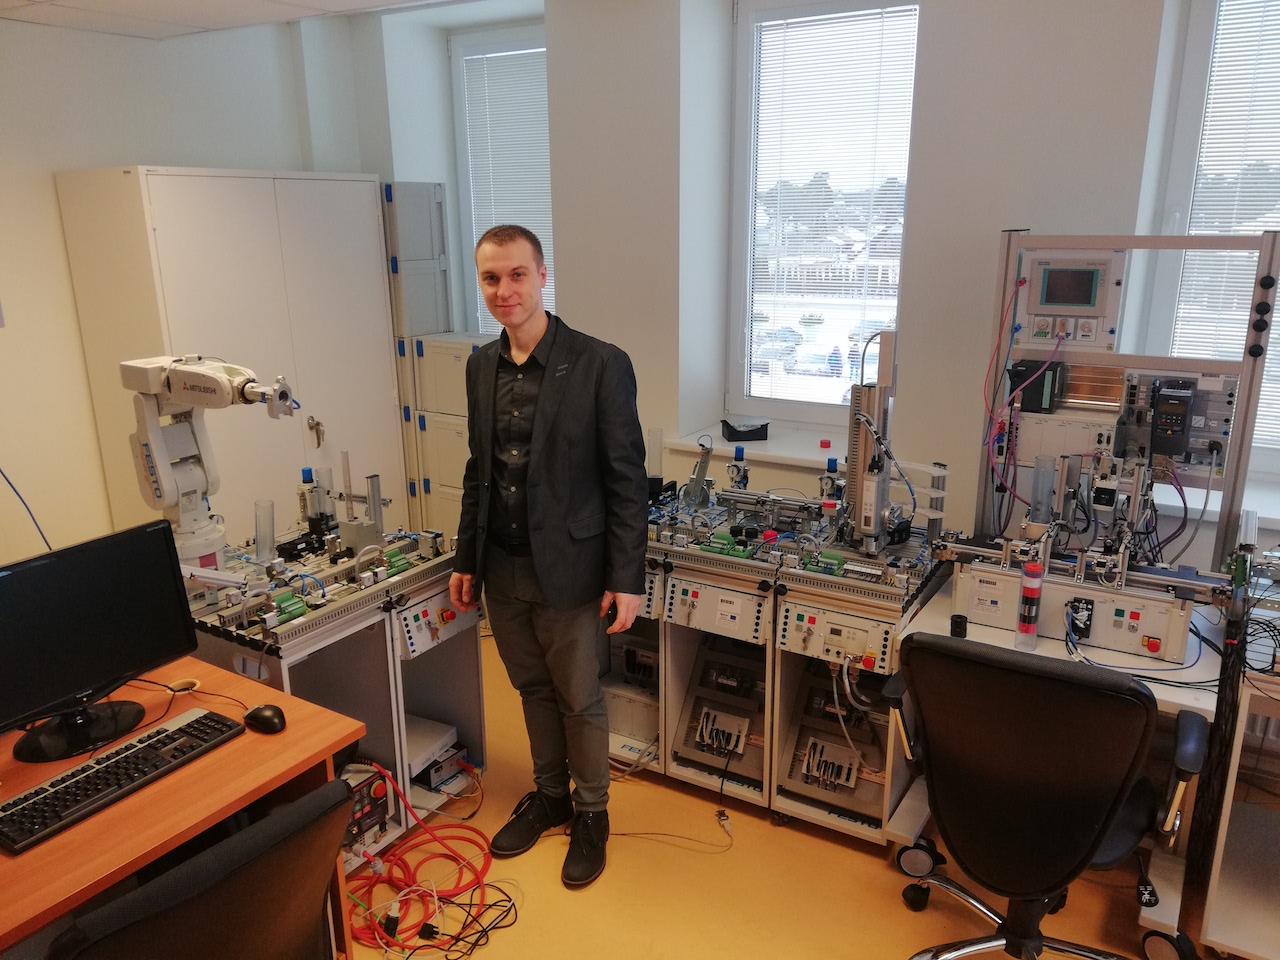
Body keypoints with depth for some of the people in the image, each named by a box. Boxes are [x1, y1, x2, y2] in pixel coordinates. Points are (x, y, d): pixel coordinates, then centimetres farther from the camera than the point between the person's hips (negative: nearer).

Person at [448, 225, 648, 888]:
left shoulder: (600, 365, -15)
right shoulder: (482, 366, 4)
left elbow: (626, 479, -12)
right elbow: (479, 470, 12)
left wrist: (626, 577, -14)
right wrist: (466, 559, 13)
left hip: (567, 568, -5)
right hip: (503, 570, 5)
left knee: (579, 700, 10)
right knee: (533, 690, 20)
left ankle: (591, 813, 32)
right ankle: (548, 795, 41)